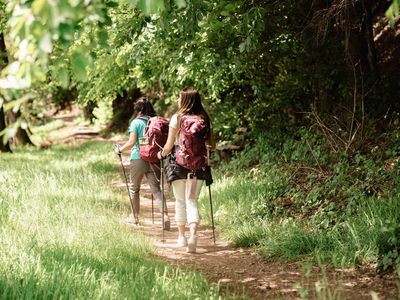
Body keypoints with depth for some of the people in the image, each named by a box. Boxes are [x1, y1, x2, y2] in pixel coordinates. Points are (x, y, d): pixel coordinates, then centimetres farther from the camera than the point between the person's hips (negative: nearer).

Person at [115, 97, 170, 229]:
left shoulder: (136, 122, -8)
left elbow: (131, 143, -12)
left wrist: (119, 149, 3)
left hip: (138, 159, -3)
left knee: (134, 188, 17)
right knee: (156, 189, -1)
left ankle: (135, 215, 27)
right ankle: (165, 215, -19)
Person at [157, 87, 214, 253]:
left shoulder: (177, 118, -7)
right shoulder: (205, 119, 2)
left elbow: (169, 146, -7)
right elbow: (212, 145, 6)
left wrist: (162, 154, 13)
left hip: (179, 163, -2)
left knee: (180, 201, 13)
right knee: (192, 200, 3)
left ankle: (181, 236, 22)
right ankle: (193, 233, -19)